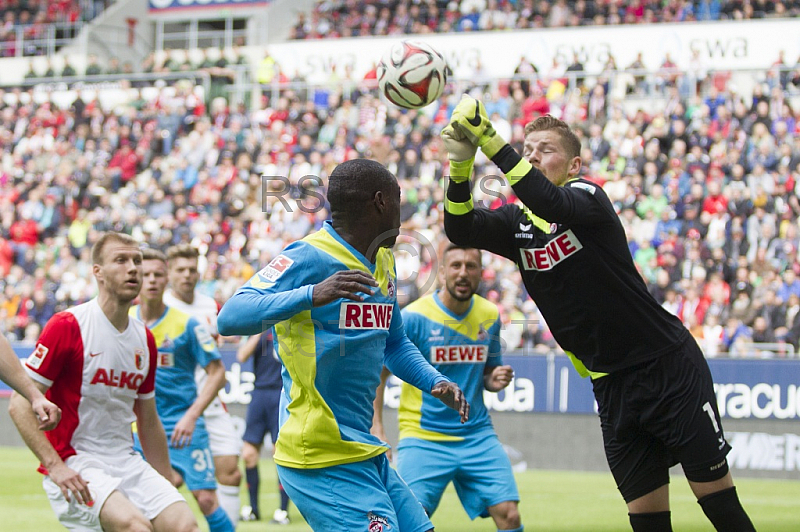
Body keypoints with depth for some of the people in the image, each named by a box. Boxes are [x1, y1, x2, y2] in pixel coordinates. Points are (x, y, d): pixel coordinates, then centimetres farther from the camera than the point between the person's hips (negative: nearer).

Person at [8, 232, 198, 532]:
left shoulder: (144, 340, 11)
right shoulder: (68, 326, -9)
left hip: (127, 463, 6)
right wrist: (55, 466, -20)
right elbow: (20, 404, -11)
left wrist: (167, 486, 18)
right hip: (72, 465, -6)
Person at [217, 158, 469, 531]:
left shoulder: (384, 264, 15)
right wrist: (311, 295, -37)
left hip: (365, 453, 9)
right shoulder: (308, 258, -13)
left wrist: (436, 382, 11)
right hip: (323, 459, -9)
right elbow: (230, 317, -24)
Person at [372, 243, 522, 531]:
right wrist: (376, 429, -13)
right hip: (423, 439, -4)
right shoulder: (414, 317, -9)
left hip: (477, 435, 4)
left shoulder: (490, 316, 6)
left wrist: (494, 381, -4)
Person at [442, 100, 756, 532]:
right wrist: (460, 164, -28)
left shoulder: (588, 197, -10)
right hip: (612, 387, 5)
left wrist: (490, 140, -40)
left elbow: (551, 203, -32)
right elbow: (460, 229, -12)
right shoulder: (516, 223, 5)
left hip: (671, 368, -5)